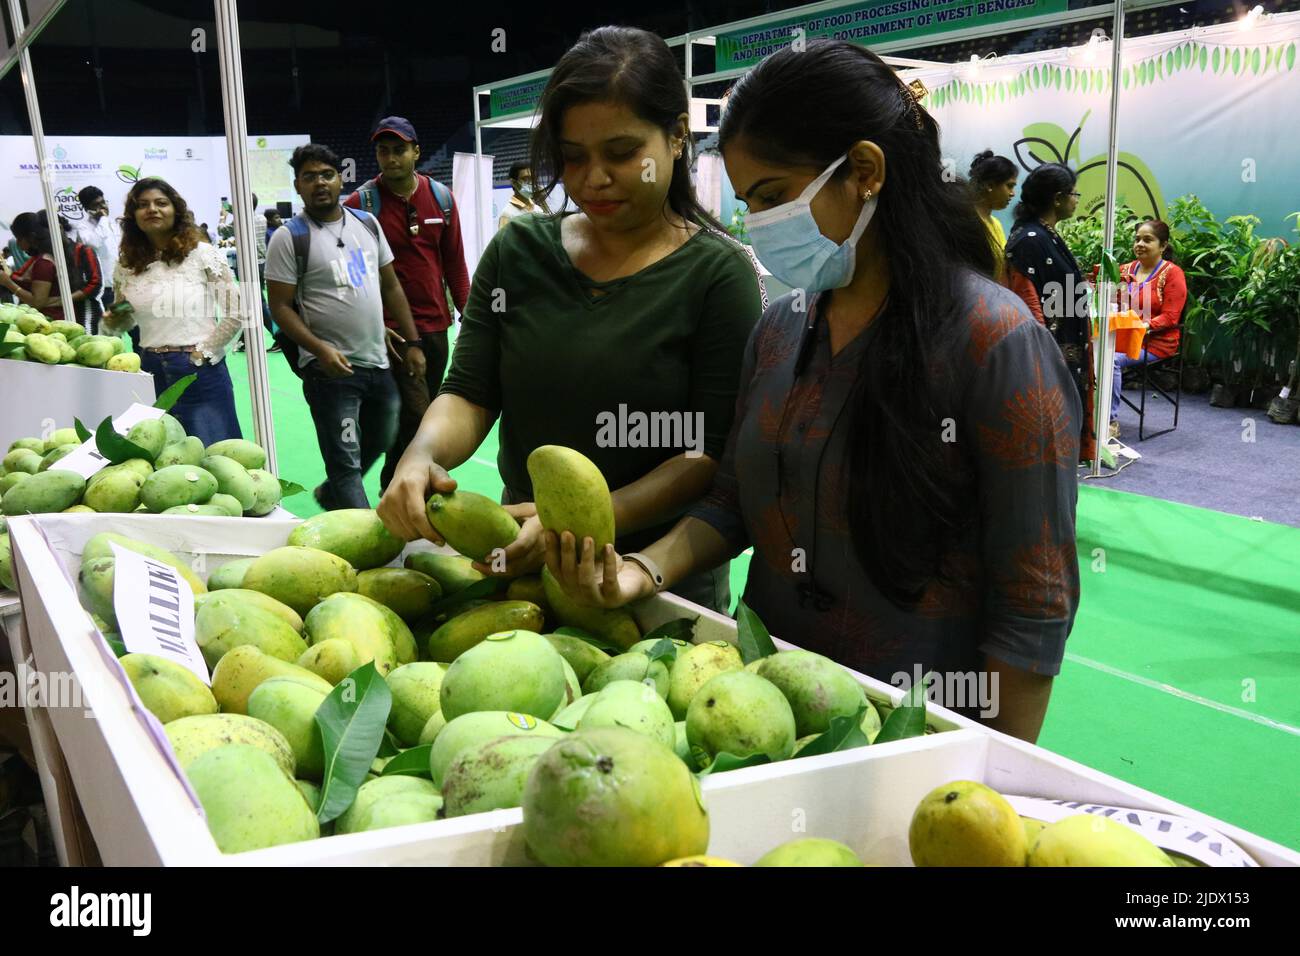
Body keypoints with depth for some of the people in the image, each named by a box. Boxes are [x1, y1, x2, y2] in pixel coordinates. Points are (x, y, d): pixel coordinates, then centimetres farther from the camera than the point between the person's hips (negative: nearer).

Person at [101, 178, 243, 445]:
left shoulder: (203, 254, -5)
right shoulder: (127, 265, 8)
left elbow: (235, 314, -6)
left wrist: (204, 352, -6)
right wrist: (113, 323, -1)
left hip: (200, 371, -4)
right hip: (151, 371, 4)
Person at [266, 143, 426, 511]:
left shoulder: (367, 223, 10)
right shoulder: (289, 238, -6)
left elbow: (391, 286, 14)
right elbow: (281, 307, -8)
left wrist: (412, 343, 9)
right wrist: (320, 350, -22)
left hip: (379, 363, 6)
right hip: (331, 368, -6)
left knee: (380, 443, 22)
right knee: (345, 462, -4)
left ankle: (330, 495, 45)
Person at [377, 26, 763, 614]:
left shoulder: (717, 273, -12)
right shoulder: (518, 252, -1)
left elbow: (712, 451, -17)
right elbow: (468, 392, -1)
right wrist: (424, 454, -24)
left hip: (663, 569, -3)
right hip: (523, 563, 4)